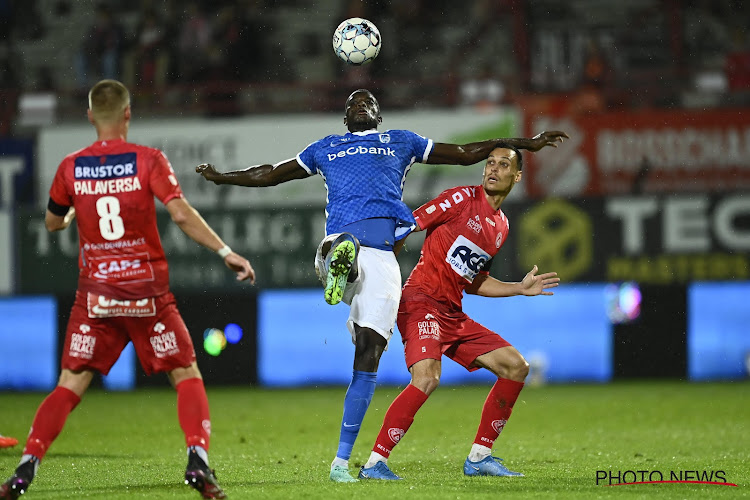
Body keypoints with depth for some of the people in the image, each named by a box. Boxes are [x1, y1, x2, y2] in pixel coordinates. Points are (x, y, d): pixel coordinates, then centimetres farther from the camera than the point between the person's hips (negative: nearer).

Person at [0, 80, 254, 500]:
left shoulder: (71, 168, 2)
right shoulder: (149, 160, -5)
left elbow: (53, 222, 17)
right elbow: (182, 215, -14)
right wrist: (226, 252, -9)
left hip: (95, 293, 2)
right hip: (148, 292, -2)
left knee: (71, 385, 6)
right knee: (187, 375, 9)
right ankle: (198, 461, -8)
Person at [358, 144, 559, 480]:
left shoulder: (501, 226, 18)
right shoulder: (463, 199, -5)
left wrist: (520, 288, 21)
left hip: (452, 313, 9)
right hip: (422, 302, -9)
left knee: (516, 367, 7)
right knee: (427, 376, -30)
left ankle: (479, 458, 13)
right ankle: (375, 463, -25)